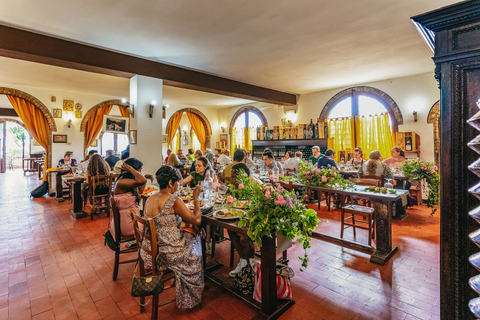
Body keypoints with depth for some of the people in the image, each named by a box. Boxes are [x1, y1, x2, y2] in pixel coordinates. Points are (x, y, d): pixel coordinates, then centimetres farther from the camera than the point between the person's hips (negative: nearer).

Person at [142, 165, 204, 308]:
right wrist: (196, 198, -8)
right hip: (167, 253, -7)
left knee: (189, 237, 26)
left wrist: (187, 221, 8)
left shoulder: (150, 199, 3)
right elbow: (197, 221, -18)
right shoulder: (173, 200, -22)